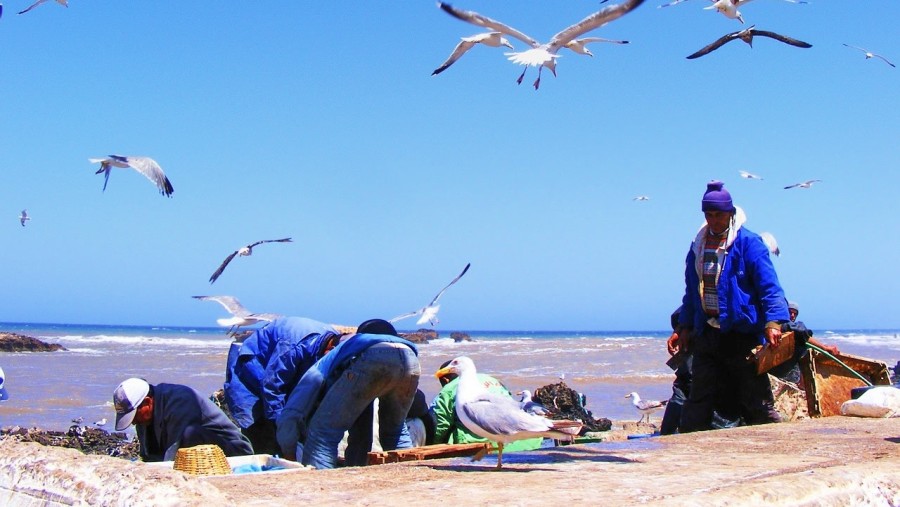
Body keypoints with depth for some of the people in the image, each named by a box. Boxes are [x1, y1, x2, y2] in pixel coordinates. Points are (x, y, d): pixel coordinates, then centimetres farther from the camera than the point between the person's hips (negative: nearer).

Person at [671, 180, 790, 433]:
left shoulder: (749, 243, -5)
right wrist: (684, 328, 19)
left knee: (757, 402, -4)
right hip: (706, 335, 6)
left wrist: (773, 322, -24)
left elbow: (769, 287, -11)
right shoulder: (698, 246, 14)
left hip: (742, 334, -6)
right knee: (696, 405, 8)